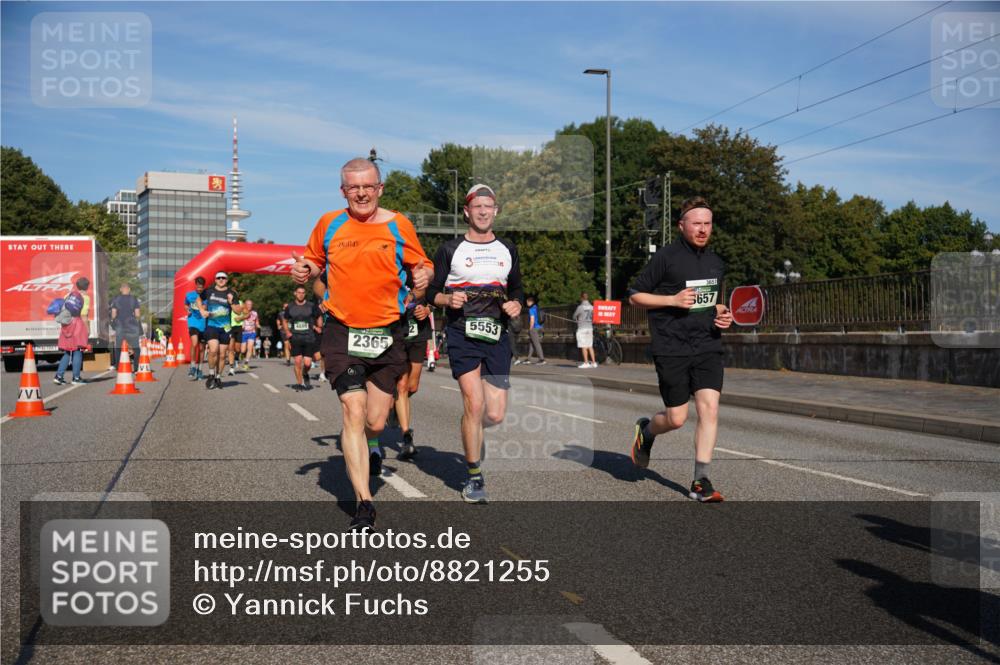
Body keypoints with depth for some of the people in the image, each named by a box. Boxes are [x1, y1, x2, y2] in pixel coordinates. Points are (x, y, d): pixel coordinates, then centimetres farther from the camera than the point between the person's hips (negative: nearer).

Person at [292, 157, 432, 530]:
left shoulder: (398, 225, 3)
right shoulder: (329, 224, 6)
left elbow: (419, 266, 11)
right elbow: (314, 261, 19)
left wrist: (422, 277, -12)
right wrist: (305, 272, -4)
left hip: (388, 334, 1)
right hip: (341, 331, 0)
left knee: (376, 423, 4)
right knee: (353, 413, -13)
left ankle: (367, 445, 44)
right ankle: (364, 503, -6)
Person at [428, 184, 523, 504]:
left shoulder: (507, 249, 15)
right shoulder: (450, 249, 4)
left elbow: (516, 288, 24)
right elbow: (432, 292, 7)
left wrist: (516, 304, 2)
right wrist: (448, 299, -14)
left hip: (497, 336, 3)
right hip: (462, 333, -3)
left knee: (495, 415, -3)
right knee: (474, 403, -17)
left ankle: (471, 432, 35)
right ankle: (474, 477, -1)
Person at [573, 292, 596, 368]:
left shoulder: (580, 307, -11)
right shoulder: (591, 307, 3)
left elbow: (574, 317, -1)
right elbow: (594, 317, 8)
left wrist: (577, 320, 18)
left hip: (582, 328, -5)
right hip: (590, 327, 5)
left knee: (584, 347, -2)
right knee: (590, 346, 11)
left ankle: (586, 363, -3)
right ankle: (593, 362, 10)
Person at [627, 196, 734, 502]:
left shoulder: (717, 263, 13)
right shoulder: (665, 257, -6)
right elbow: (635, 295, -3)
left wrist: (722, 314, 7)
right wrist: (672, 300, -15)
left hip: (708, 347, 5)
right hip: (671, 349, -5)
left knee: (710, 408, -9)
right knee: (676, 418, -1)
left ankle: (700, 482, 0)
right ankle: (645, 430, 35)